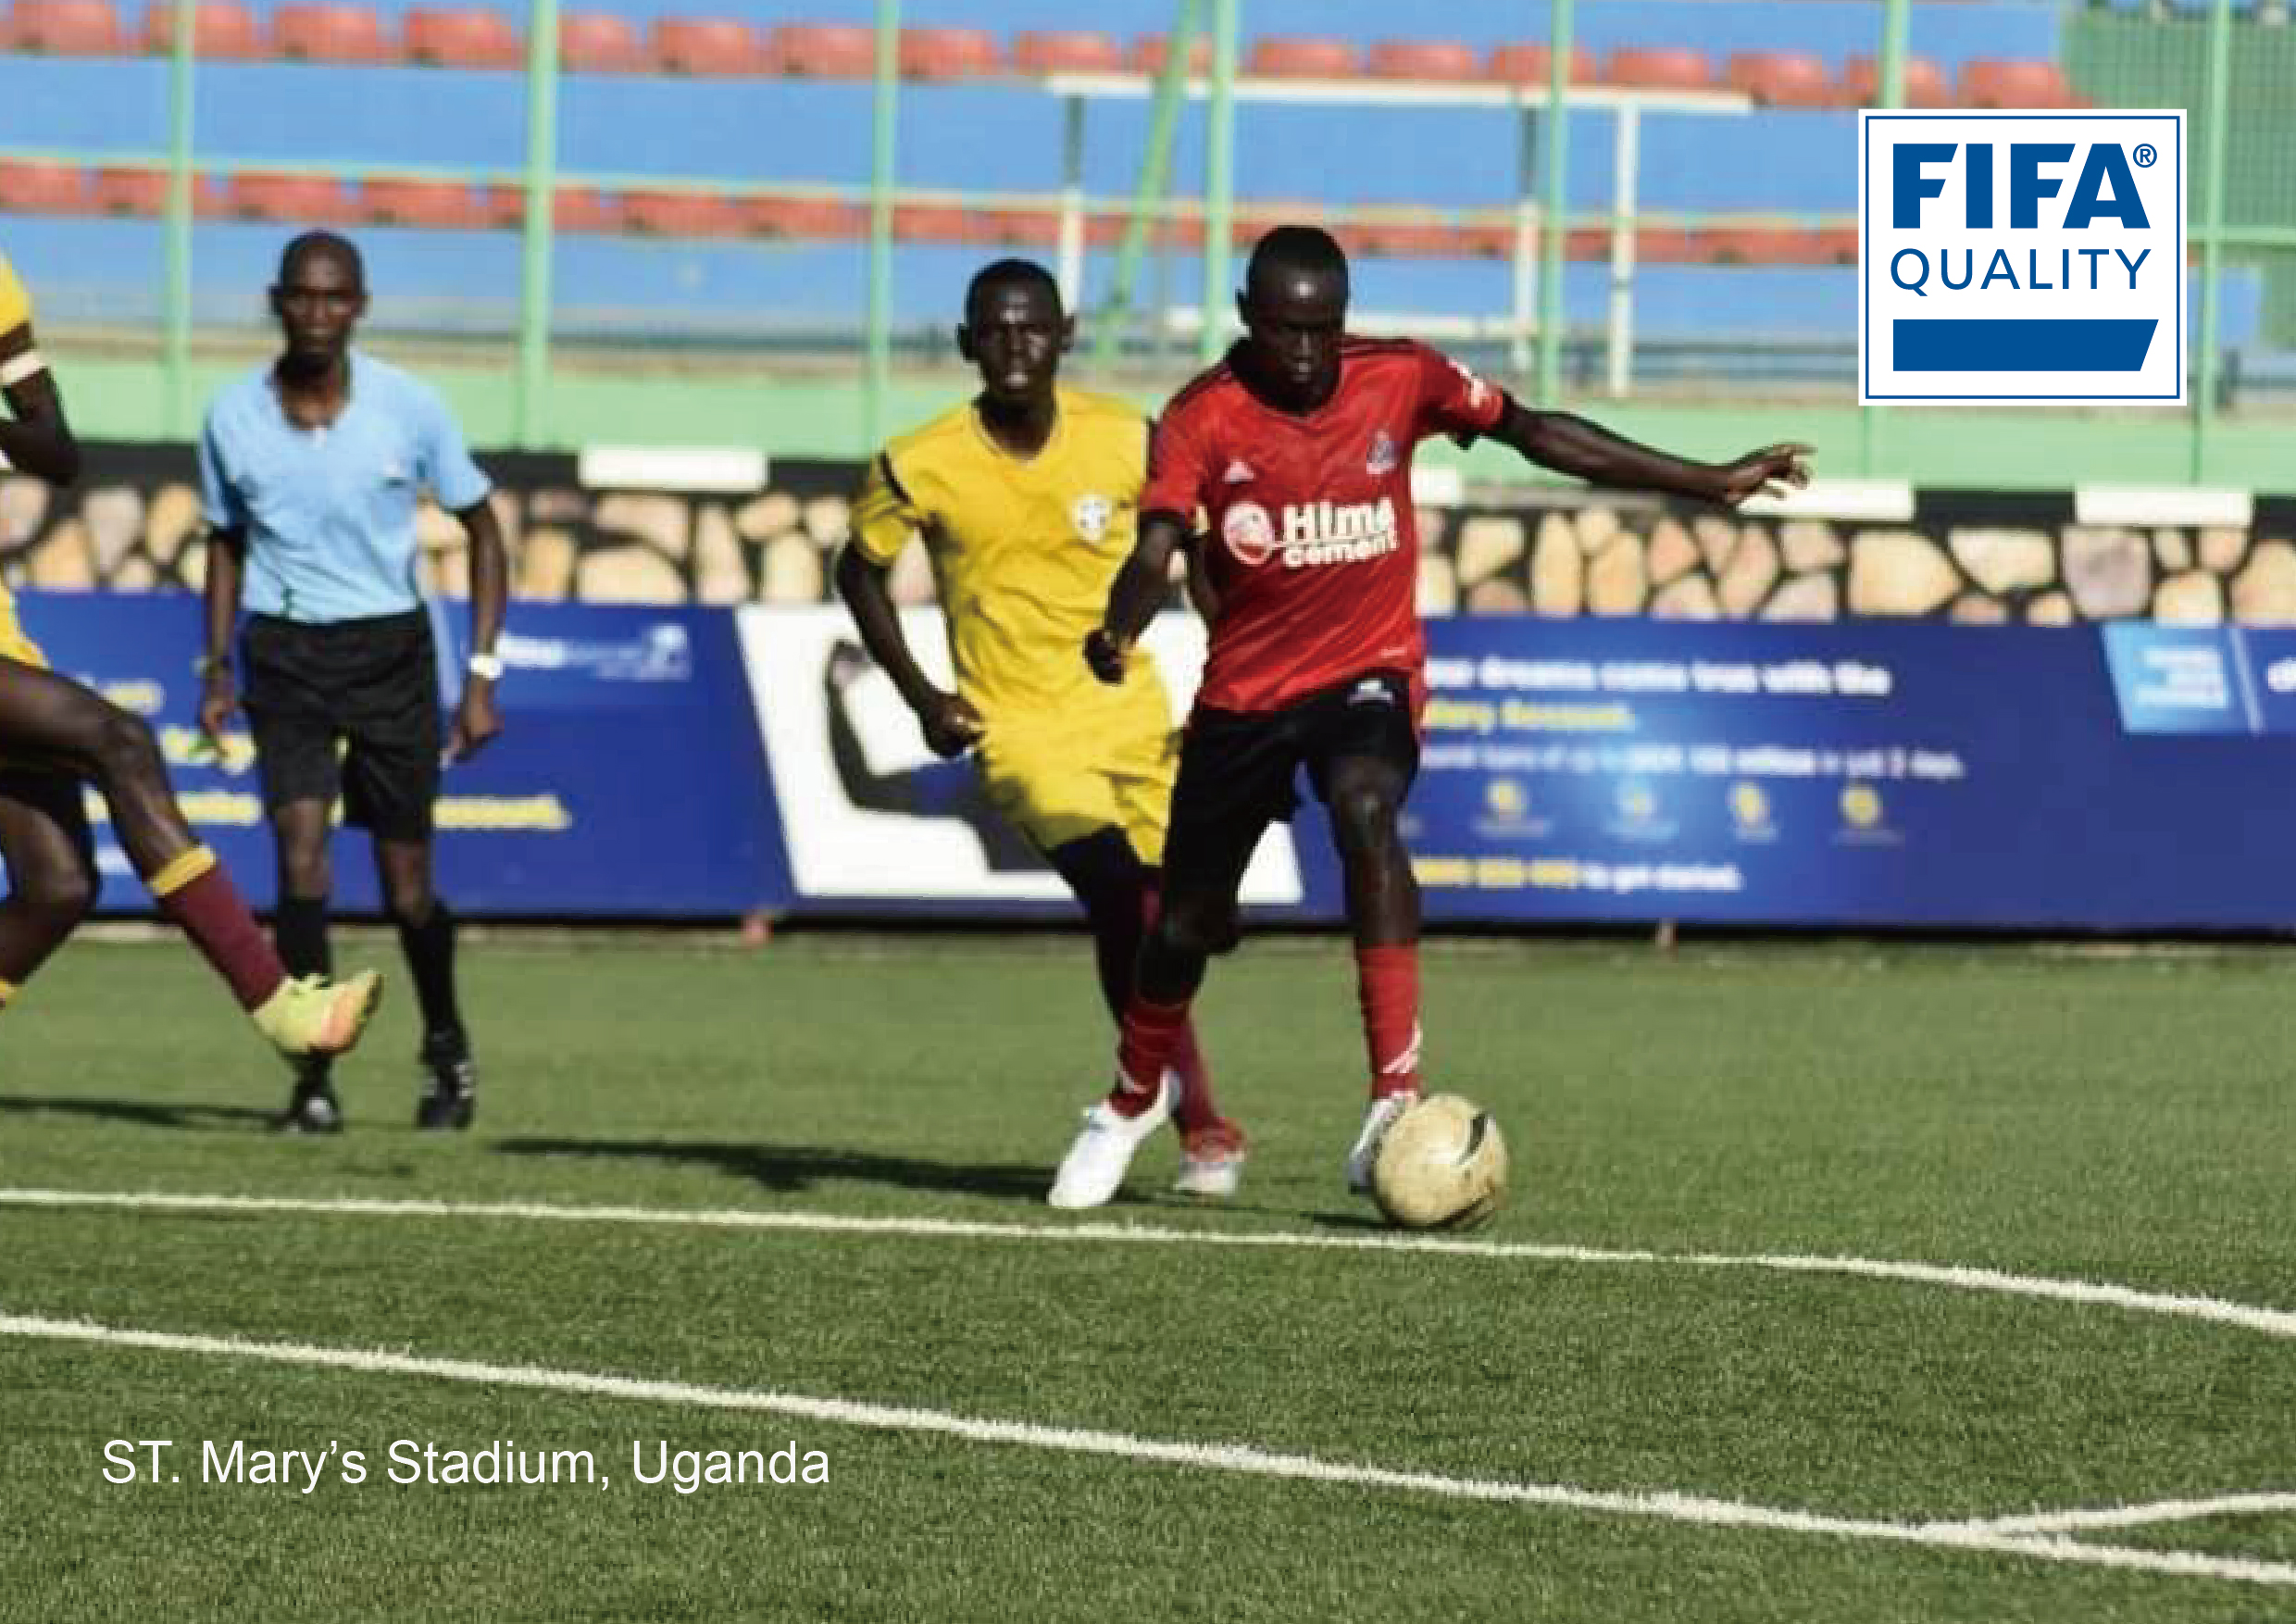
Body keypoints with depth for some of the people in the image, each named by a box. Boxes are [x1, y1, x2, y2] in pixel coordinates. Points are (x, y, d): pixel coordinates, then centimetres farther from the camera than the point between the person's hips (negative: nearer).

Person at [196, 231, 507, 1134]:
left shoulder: (410, 409, -9)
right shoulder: (234, 417, -3)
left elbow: (482, 532, 1)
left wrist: (481, 677, -4)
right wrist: (217, 668, 6)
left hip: (389, 650, -1)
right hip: (285, 655, 1)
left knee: (406, 884, 3)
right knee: (301, 851, -18)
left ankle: (446, 1046, 31)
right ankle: (314, 1075, -9)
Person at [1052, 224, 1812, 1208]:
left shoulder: (1399, 382, -8)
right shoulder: (1204, 418, -12)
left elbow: (1537, 434, 1)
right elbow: (1156, 552, -21)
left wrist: (1710, 483, 1)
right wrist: (1120, 630, -45)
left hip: (1368, 671, -1)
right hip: (1244, 689, 1)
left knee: (1365, 814, -33)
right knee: (1187, 923, 11)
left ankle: (1397, 1103, -35)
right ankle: (1131, 1103, 42)